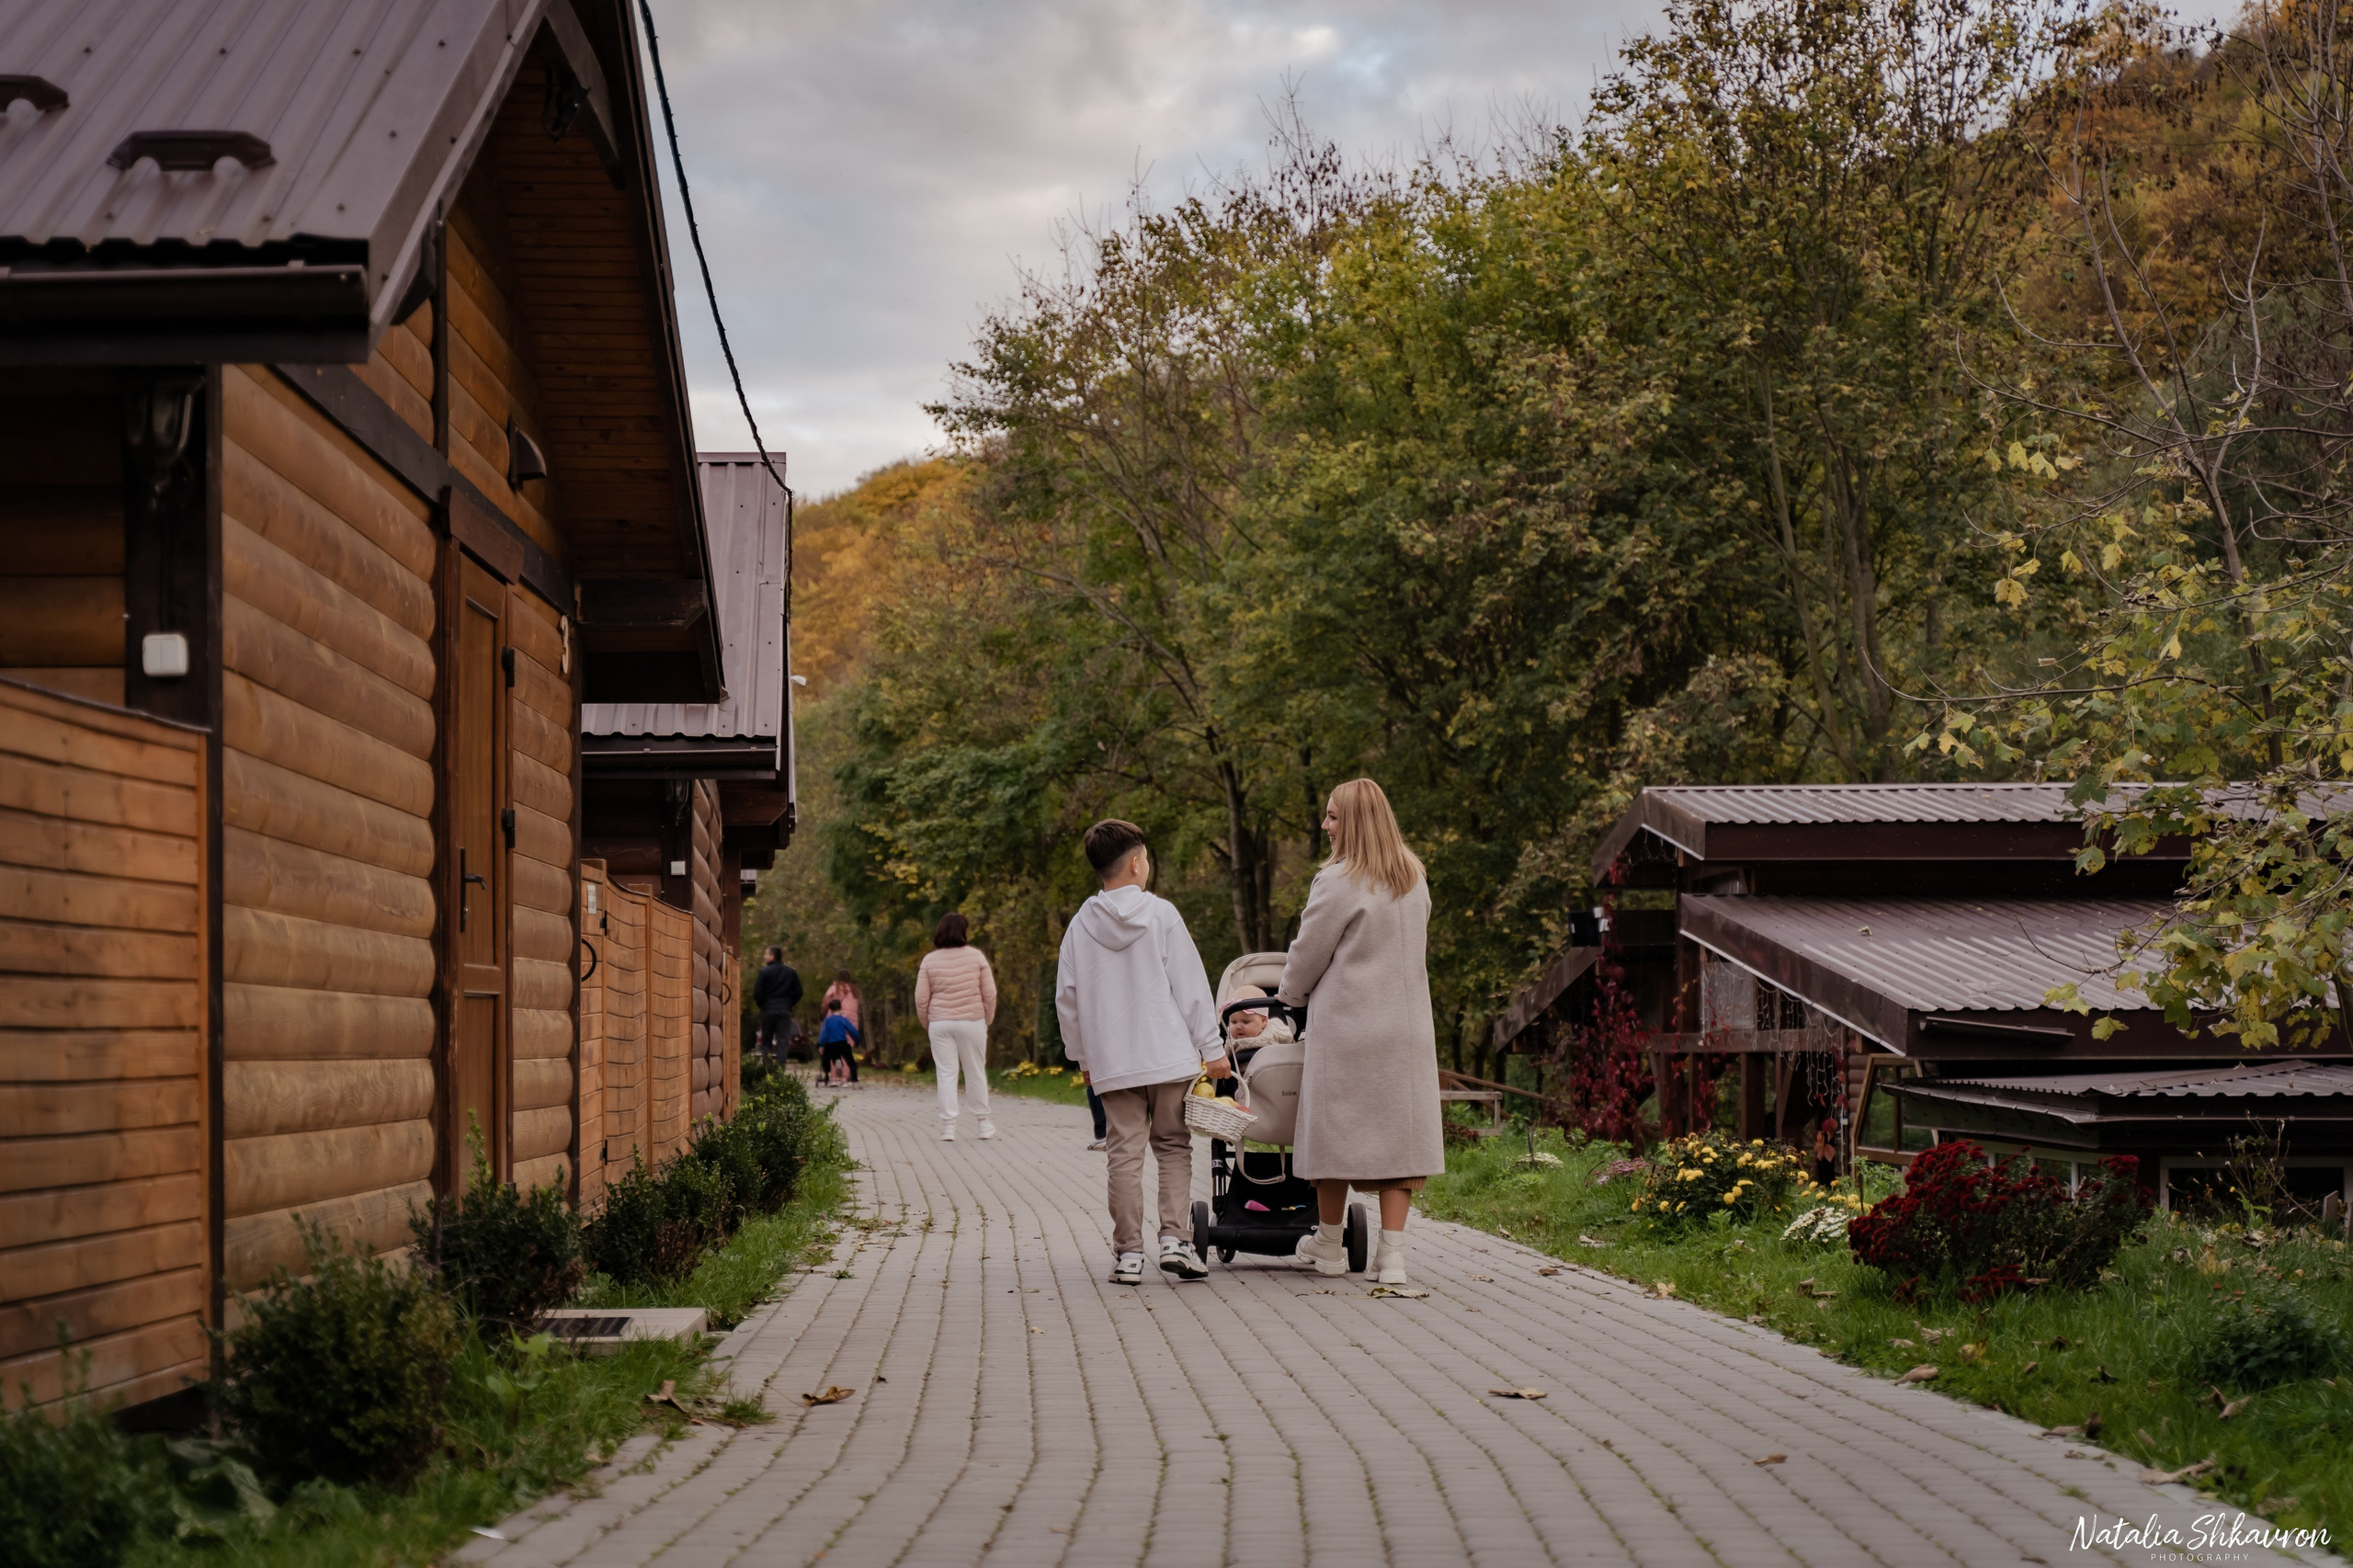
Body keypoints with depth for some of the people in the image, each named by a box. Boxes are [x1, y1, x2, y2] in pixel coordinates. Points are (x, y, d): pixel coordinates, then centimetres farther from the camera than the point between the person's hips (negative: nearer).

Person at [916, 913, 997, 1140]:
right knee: (976, 1073, 10)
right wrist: (988, 1019, 11)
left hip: (940, 1024, 1)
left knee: (946, 1074, 3)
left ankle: (948, 1126, -1)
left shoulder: (930, 960, 0)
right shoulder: (976, 956, -3)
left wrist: (926, 1023, 13)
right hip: (972, 1021, -1)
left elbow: (921, 998, -1)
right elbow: (990, 993, -2)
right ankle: (983, 1123, 17)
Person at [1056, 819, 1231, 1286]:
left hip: (1111, 1063, 2)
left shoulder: (1081, 926, 4)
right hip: (1169, 1055, -2)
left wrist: (1081, 1056, 20)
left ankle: (1128, 1252, 3)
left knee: (1125, 1154, 3)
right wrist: (1212, 1048, 1)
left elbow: (1067, 998, 9)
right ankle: (1174, 1238, -3)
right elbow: (1191, 987, -4)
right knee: (1174, 1146, 8)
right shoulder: (1162, 914, -3)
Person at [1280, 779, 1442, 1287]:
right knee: (1396, 1130, 4)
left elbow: (1309, 954, -4)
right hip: (1407, 1027, 5)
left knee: (1338, 1129, 7)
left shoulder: (1337, 882, -12)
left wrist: (1288, 995, 16)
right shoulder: (1415, 879, 9)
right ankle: (1392, 1253, 0)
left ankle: (1330, 1245, 20)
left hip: (1347, 1025, -5)